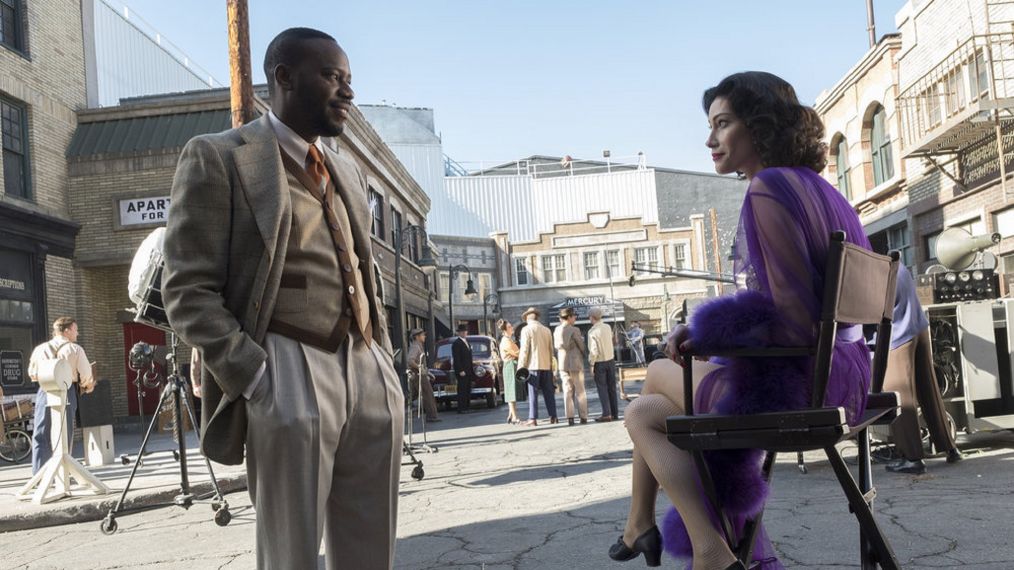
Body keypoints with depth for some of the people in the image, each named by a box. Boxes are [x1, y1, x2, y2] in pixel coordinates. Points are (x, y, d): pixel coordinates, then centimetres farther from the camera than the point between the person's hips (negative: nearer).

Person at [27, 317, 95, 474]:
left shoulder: (40, 349, 9)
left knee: (40, 436, 5)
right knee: (65, 436, 7)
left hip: (45, 392, 2)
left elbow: (32, 374, 16)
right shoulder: (75, 349, 0)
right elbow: (86, 375, -2)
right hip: (67, 392, -2)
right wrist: (88, 386, 19)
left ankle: (38, 474, -2)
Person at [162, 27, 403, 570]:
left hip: (369, 372, 6)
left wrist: (384, 361, 14)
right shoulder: (218, 157, -1)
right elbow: (188, 290, -7)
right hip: (288, 371, -6)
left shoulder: (347, 169, 19)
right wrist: (256, 379, -16)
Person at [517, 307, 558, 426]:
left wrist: (521, 366, -6)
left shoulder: (527, 330, -6)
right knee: (548, 392, 8)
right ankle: (553, 416, 8)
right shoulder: (546, 330, 11)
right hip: (546, 365, 5)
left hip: (533, 365, -5)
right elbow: (551, 349, 13)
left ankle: (533, 419, -5)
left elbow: (524, 350, -9)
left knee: (533, 393, -3)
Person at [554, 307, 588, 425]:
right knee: (580, 391, 4)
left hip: (563, 364, 5)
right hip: (576, 363, -5)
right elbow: (582, 346, -7)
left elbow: (556, 346, 10)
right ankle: (583, 417, 6)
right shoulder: (574, 330, -15)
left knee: (568, 391, 8)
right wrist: (586, 354, 13)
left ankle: (570, 417, 5)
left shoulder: (557, 330, 2)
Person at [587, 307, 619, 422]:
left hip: (599, 362, -6)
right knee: (612, 388, 12)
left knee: (602, 388, -1)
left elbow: (593, 350, -19)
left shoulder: (592, 332, -17)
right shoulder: (608, 327, 1)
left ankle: (606, 414, -5)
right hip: (611, 360, 6)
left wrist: (591, 364, -9)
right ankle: (615, 412, 16)